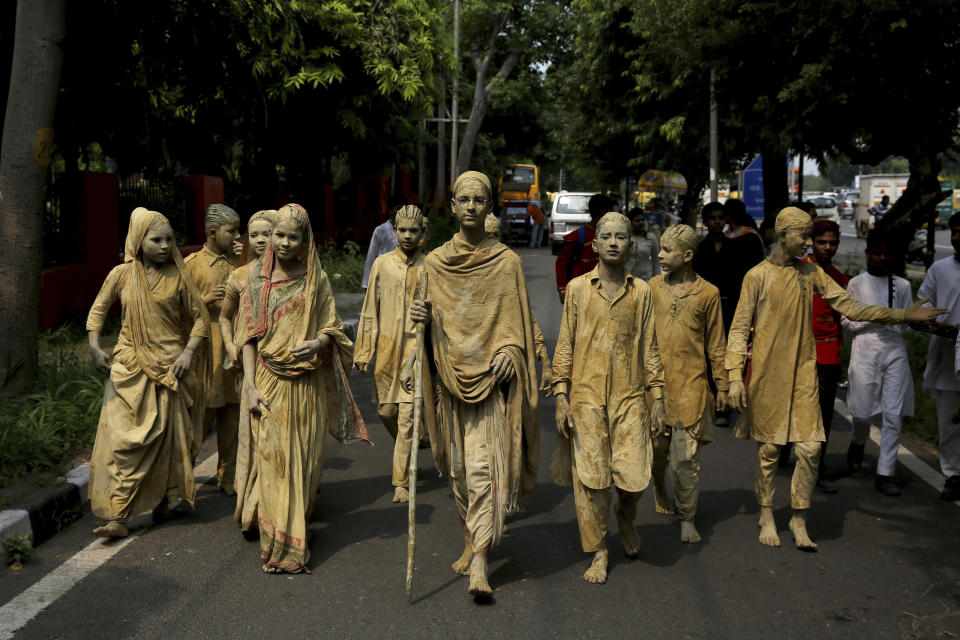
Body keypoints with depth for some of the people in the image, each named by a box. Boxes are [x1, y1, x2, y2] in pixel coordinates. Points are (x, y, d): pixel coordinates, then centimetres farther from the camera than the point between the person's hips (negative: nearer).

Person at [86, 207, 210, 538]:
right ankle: (117, 516, -6)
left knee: (166, 437, 5)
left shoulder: (177, 277, 0)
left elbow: (200, 318, 5)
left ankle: (162, 500, 24)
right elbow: (98, 310, 11)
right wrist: (94, 348, -2)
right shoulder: (121, 275, 1)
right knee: (122, 437, -7)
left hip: (168, 367, 0)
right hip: (130, 366, 0)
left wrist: (188, 352, -8)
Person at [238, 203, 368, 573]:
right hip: (270, 382, 0)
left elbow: (331, 329, 7)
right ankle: (280, 547, 6)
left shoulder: (316, 280, 2)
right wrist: (250, 386, -5)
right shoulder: (259, 278, 3)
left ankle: (299, 526, 20)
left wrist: (317, 343, -17)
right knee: (273, 461, -2)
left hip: (307, 386, 0)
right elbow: (249, 334, 3)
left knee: (305, 461, 4)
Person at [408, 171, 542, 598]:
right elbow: (432, 322, 13)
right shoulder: (436, 262, 7)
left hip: (493, 378, -3)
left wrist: (509, 351, -14)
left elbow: (516, 321, 4)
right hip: (452, 375, 4)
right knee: (459, 467, 10)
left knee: (483, 466, -10)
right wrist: (420, 318, -9)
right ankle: (471, 541, 27)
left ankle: (479, 563, -11)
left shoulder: (506, 262, 0)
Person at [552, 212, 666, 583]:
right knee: (590, 477, 1)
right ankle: (598, 554, 16)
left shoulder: (641, 291, 7)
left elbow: (649, 348, 10)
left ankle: (625, 516, 29)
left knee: (634, 476, -5)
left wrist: (657, 399, 6)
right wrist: (561, 397, -2)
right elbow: (565, 346, 4)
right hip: (587, 398, -1)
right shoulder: (578, 288, 3)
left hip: (630, 398, 1)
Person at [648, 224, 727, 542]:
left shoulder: (707, 293, 1)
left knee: (686, 457, -4)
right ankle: (659, 489, 40)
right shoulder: (651, 288, 5)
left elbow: (716, 345, 7)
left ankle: (687, 519, 9)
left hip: (691, 385, -2)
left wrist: (722, 385, 8)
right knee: (656, 448, 11)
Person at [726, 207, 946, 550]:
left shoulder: (811, 273, 8)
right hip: (767, 376, -3)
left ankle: (799, 519, 12)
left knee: (809, 448, -2)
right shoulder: (758, 275, -4)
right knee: (768, 449, 4)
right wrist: (735, 376, -12)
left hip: (803, 374, 3)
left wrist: (904, 314, -1)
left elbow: (851, 308, 7)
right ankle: (767, 515, 21)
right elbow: (740, 328, -4)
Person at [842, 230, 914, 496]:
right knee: (862, 411, 1)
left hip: (895, 351, 1)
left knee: (894, 416, -4)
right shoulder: (856, 284, 5)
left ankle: (884, 474, 1)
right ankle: (859, 443, 37)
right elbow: (846, 320, 4)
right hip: (865, 350, -1)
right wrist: (872, 319, -10)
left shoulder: (902, 285, 10)